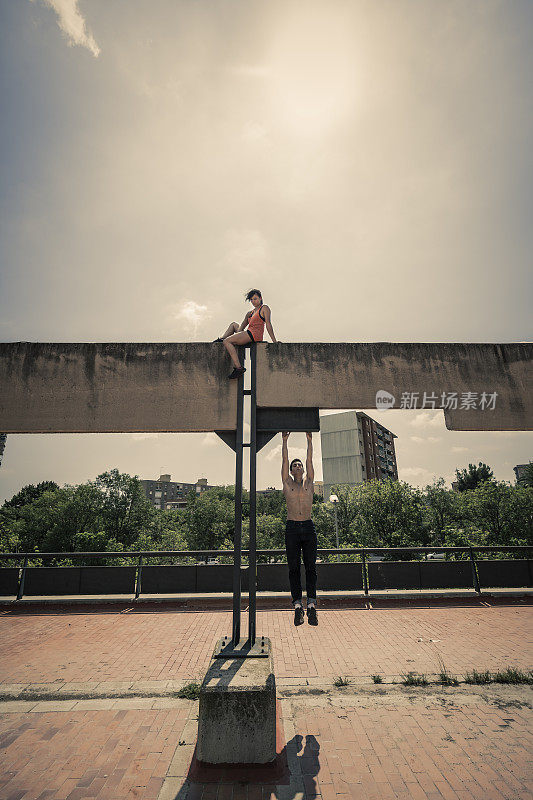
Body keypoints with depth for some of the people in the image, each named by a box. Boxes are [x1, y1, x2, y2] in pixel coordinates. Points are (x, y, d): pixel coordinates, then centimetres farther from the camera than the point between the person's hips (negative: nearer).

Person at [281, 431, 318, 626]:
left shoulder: (309, 482, 11)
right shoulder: (287, 483, 8)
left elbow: (310, 460, 8)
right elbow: (284, 460, 5)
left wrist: (309, 440, 7)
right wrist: (284, 441, 5)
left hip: (308, 527, 1)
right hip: (292, 528, -1)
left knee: (311, 567, 0)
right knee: (294, 568, 1)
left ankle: (312, 605, 3)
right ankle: (298, 606, 5)